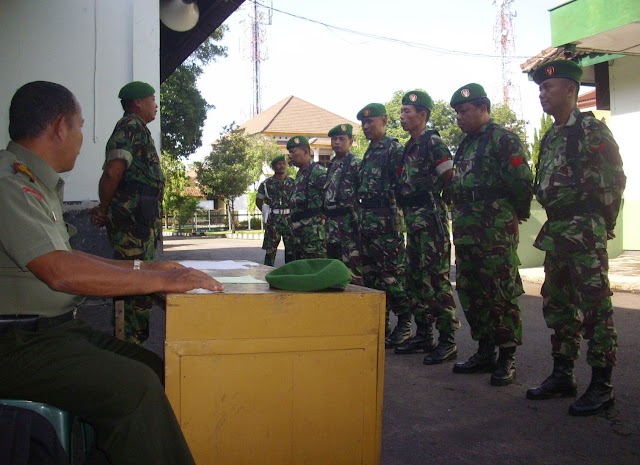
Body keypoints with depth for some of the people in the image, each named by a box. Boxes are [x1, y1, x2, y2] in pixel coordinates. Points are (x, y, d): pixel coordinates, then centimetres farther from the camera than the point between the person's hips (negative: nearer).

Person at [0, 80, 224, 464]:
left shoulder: (36, 184, 16)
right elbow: (59, 271, -28)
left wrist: (142, 268, 18)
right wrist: (161, 281, -21)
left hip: (56, 328, 10)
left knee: (155, 369, 0)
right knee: (136, 385, -24)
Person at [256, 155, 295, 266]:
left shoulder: (293, 182, 7)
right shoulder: (266, 183, 4)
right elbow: (259, 201, 13)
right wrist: (267, 212, 4)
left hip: (290, 219, 2)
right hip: (273, 220, -1)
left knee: (291, 249, 4)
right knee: (270, 249, -1)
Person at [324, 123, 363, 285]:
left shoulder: (356, 164, -6)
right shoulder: (331, 165, 18)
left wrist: (359, 222, -17)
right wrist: (327, 220, 18)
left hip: (349, 222, -8)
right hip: (332, 223, 8)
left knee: (353, 268, -9)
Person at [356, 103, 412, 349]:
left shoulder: (394, 149, -5)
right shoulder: (369, 153, 21)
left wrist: (395, 218, -17)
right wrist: (362, 219, 18)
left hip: (387, 220, -9)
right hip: (368, 221, 9)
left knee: (392, 275, -7)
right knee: (371, 275, 10)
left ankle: (404, 325, 2)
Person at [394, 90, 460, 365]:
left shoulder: (433, 142, -8)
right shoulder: (409, 148, 18)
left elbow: (451, 179, -13)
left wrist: (430, 195, -2)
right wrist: (406, 201, 9)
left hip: (431, 219, -9)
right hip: (413, 221, 9)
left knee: (436, 280, -9)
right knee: (415, 279, 12)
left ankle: (447, 341, -3)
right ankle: (423, 335, 21)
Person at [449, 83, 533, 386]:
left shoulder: (503, 140, -6)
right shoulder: (466, 145, 19)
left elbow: (521, 184, -13)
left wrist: (514, 218, -9)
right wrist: (460, 223, 16)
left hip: (496, 233, -9)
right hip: (466, 234, 9)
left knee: (501, 295, -4)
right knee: (470, 294, 12)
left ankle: (507, 359, 5)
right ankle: (485, 352, 23)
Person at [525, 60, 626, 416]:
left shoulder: (592, 129, -8)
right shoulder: (550, 138, 17)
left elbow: (614, 180, -11)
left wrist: (602, 224, -6)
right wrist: (555, 225, 13)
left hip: (585, 233, -9)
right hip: (556, 233, 9)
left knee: (595, 308, -3)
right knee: (557, 306, 13)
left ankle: (602, 386, 5)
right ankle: (562, 375, 24)